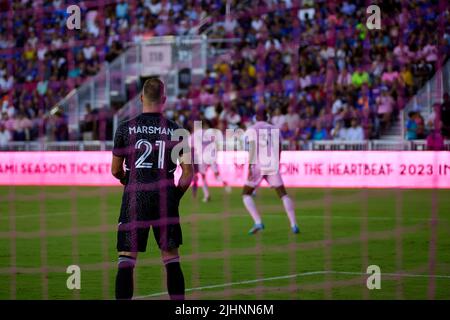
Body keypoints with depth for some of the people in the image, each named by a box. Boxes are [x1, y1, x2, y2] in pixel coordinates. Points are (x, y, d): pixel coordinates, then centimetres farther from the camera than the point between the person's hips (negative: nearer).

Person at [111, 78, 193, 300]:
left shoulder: (126, 128, -1)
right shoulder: (175, 131, 2)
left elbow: (116, 170, 7)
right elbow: (188, 172, -1)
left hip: (134, 199, -1)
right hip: (165, 200, 2)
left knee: (126, 261, 0)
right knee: (171, 259, 12)